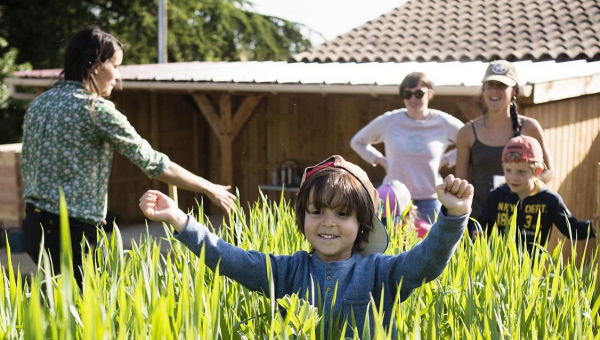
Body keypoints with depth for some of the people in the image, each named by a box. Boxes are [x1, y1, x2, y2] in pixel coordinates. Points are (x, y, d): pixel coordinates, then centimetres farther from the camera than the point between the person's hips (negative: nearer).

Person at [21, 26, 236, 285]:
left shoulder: (39, 104, 10)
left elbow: (27, 169, 15)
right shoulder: (97, 109, -12)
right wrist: (209, 189, 0)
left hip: (35, 224, 8)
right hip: (73, 230, -8)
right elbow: (154, 164, -10)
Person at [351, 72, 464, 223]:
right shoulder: (388, 121, 0)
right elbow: (357, 142, 14)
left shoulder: (443, 123, 0)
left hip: (429, 200, 0)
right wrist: (381, 161, 3)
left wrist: (446, 160, 2)